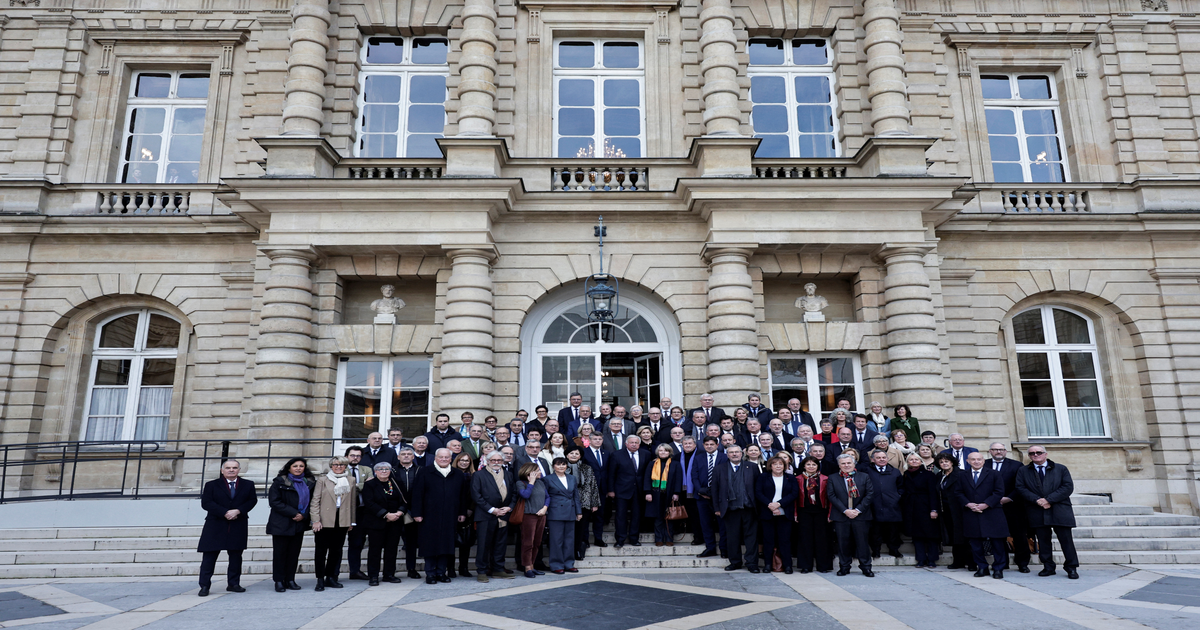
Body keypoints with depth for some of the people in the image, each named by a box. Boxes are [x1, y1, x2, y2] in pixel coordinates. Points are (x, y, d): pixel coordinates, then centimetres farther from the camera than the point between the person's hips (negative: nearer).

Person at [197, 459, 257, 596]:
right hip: (215, 526, -2)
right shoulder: (211, 485, 4)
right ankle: (204, 586, 5)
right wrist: (225, 513, -16)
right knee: (209, 556, -2)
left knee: (236, 556, 7)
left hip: (238, 527, 2)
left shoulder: (248, 485, 9)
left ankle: (233, 584, 16)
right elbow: (206, 503, -6)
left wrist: (238, 511, -15)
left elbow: (252, 500, 2)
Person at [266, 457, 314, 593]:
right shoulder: (280, 482, 0)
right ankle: (279, 581, 8)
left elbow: (312, 501, 11)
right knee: (280, 552, 0)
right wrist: (293, 513, -14)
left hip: (300, 523, 3)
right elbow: (274, 501, -9)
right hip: (282, 524, -3)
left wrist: (304, 515, -8)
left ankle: (290, 580, 12)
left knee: (294, 553, 5)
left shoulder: (309, 483, 10)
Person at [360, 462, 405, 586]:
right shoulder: (369, 485, 1)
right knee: (375, 550, -2)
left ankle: (389, 574, 15)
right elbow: (369, 503, -10)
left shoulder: (396, 484, 12)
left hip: (395, 522, 3)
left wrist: (399, 512, -9)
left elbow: (404, 501, 11)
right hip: (376, 523, -3)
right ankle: (373, 576, 7)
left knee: (392, 549, 5)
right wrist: (386, 514, -16)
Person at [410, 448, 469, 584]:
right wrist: (417, 513, -7)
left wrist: (462, 513, 7)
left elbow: (463, 495, 12)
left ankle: (441, 572, 16)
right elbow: (417, 494, -1)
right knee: (430, 545, 1)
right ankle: (430, 573, 13)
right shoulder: (425, 473, 2)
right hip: (430, 516, -2)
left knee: (446, 545, 5)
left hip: (450, 517, 3)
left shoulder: (458, 475, 11)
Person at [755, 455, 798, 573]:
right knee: (768, 539, 2)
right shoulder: (763, 478, 8)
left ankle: (787, 565, 6)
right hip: (767, 514, 0)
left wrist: (779, 503, -12)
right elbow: (758, 493, 0)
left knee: (785, 539, 0)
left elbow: (794, 493, -2)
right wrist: (769, 505, -14)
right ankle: (768, 564, 10)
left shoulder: (791, 479, 10)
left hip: (785, 514, 0)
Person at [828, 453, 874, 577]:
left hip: (860, 516, 0)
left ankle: (866, 567, 16)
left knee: (862, 542, 3)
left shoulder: (864, 477, 5)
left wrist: (858, 510, -10)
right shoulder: (833, 479, 4)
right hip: (841, 516, 0)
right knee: (843, 542, 5)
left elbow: (870, 494, -1)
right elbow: (831, 496, -2)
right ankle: (844, 567, 16)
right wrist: (845, 510, -12)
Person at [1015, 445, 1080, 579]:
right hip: (1037, 512, 1)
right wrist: (1037, 500, -15)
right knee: (1043, 540, 5)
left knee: (1066, 539, 0)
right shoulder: (1023, 472, 11)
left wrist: (1049, 499, -13)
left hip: (1060, 511, -1)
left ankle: (1071, 568, 10)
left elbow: (1068, 487, -2)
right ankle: (1048, 567, 12)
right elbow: (1020, 488, 1)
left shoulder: (1061, 469, 8)